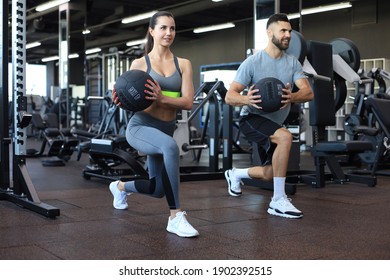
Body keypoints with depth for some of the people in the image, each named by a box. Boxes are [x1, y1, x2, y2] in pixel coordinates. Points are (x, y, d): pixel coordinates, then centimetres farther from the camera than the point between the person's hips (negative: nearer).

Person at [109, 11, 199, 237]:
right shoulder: (139, 64, -1)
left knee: (158, 189, 17)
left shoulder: (183, 64, 5)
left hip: (165, 130, 5)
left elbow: (188, 102, -6)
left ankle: (121, 186, 51)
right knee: (170, 146, -39)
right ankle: (176, 217, -29)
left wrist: (161, 98, -24)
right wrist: (120, 101, -24)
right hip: (140, 127, -5)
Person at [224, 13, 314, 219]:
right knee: (285, 137, -36)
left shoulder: (292, 63, -2)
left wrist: (291, 97, -38)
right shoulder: (252, 62, -15)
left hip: (274, 122, 7)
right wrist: (246, 99, -40)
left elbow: (308, 92, -15)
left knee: (270, 174, 14)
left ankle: (235, 174, 46)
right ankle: (278, 201, -27)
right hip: (252, 119, -7)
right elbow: (229, 96, -17)